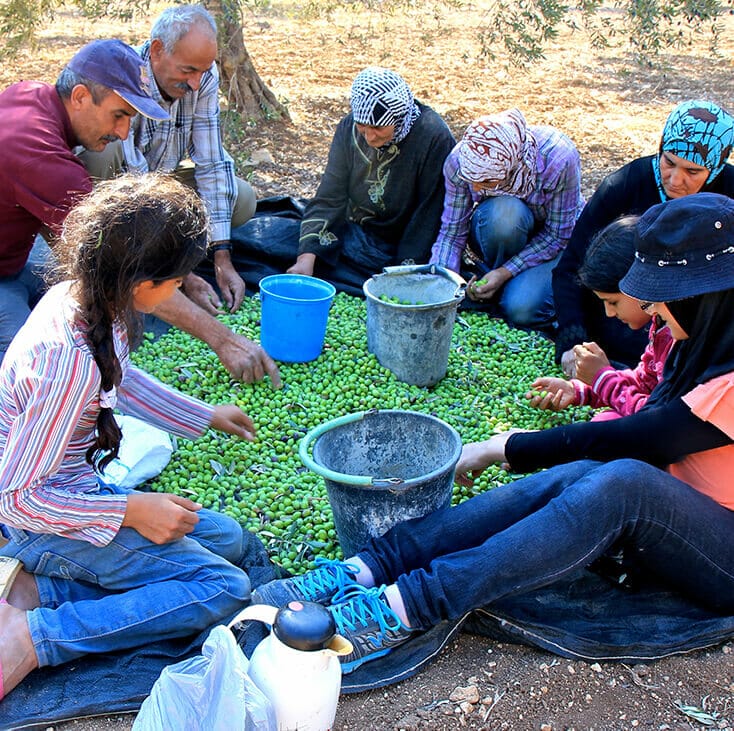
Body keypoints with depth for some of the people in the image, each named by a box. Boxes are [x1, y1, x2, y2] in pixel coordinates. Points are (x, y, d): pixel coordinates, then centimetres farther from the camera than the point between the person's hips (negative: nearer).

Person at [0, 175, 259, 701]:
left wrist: (205, 416, 22)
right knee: (224, 589, -12)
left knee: (226, 538, 11)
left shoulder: (82, 297, -8)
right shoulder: (70, 360, -34)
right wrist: (130, 511, -20)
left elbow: (119, 377, 15)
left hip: (73, 484, 9)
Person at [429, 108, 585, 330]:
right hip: (495, 232, 2)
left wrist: (505, 272, -31)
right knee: (503, 211, -36)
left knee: (521, 309, -30)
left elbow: (558, 235, -22)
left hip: (553, 239, -2)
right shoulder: (460, 160, -26)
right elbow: (451, 233, -18)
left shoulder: (559, 158, -33)